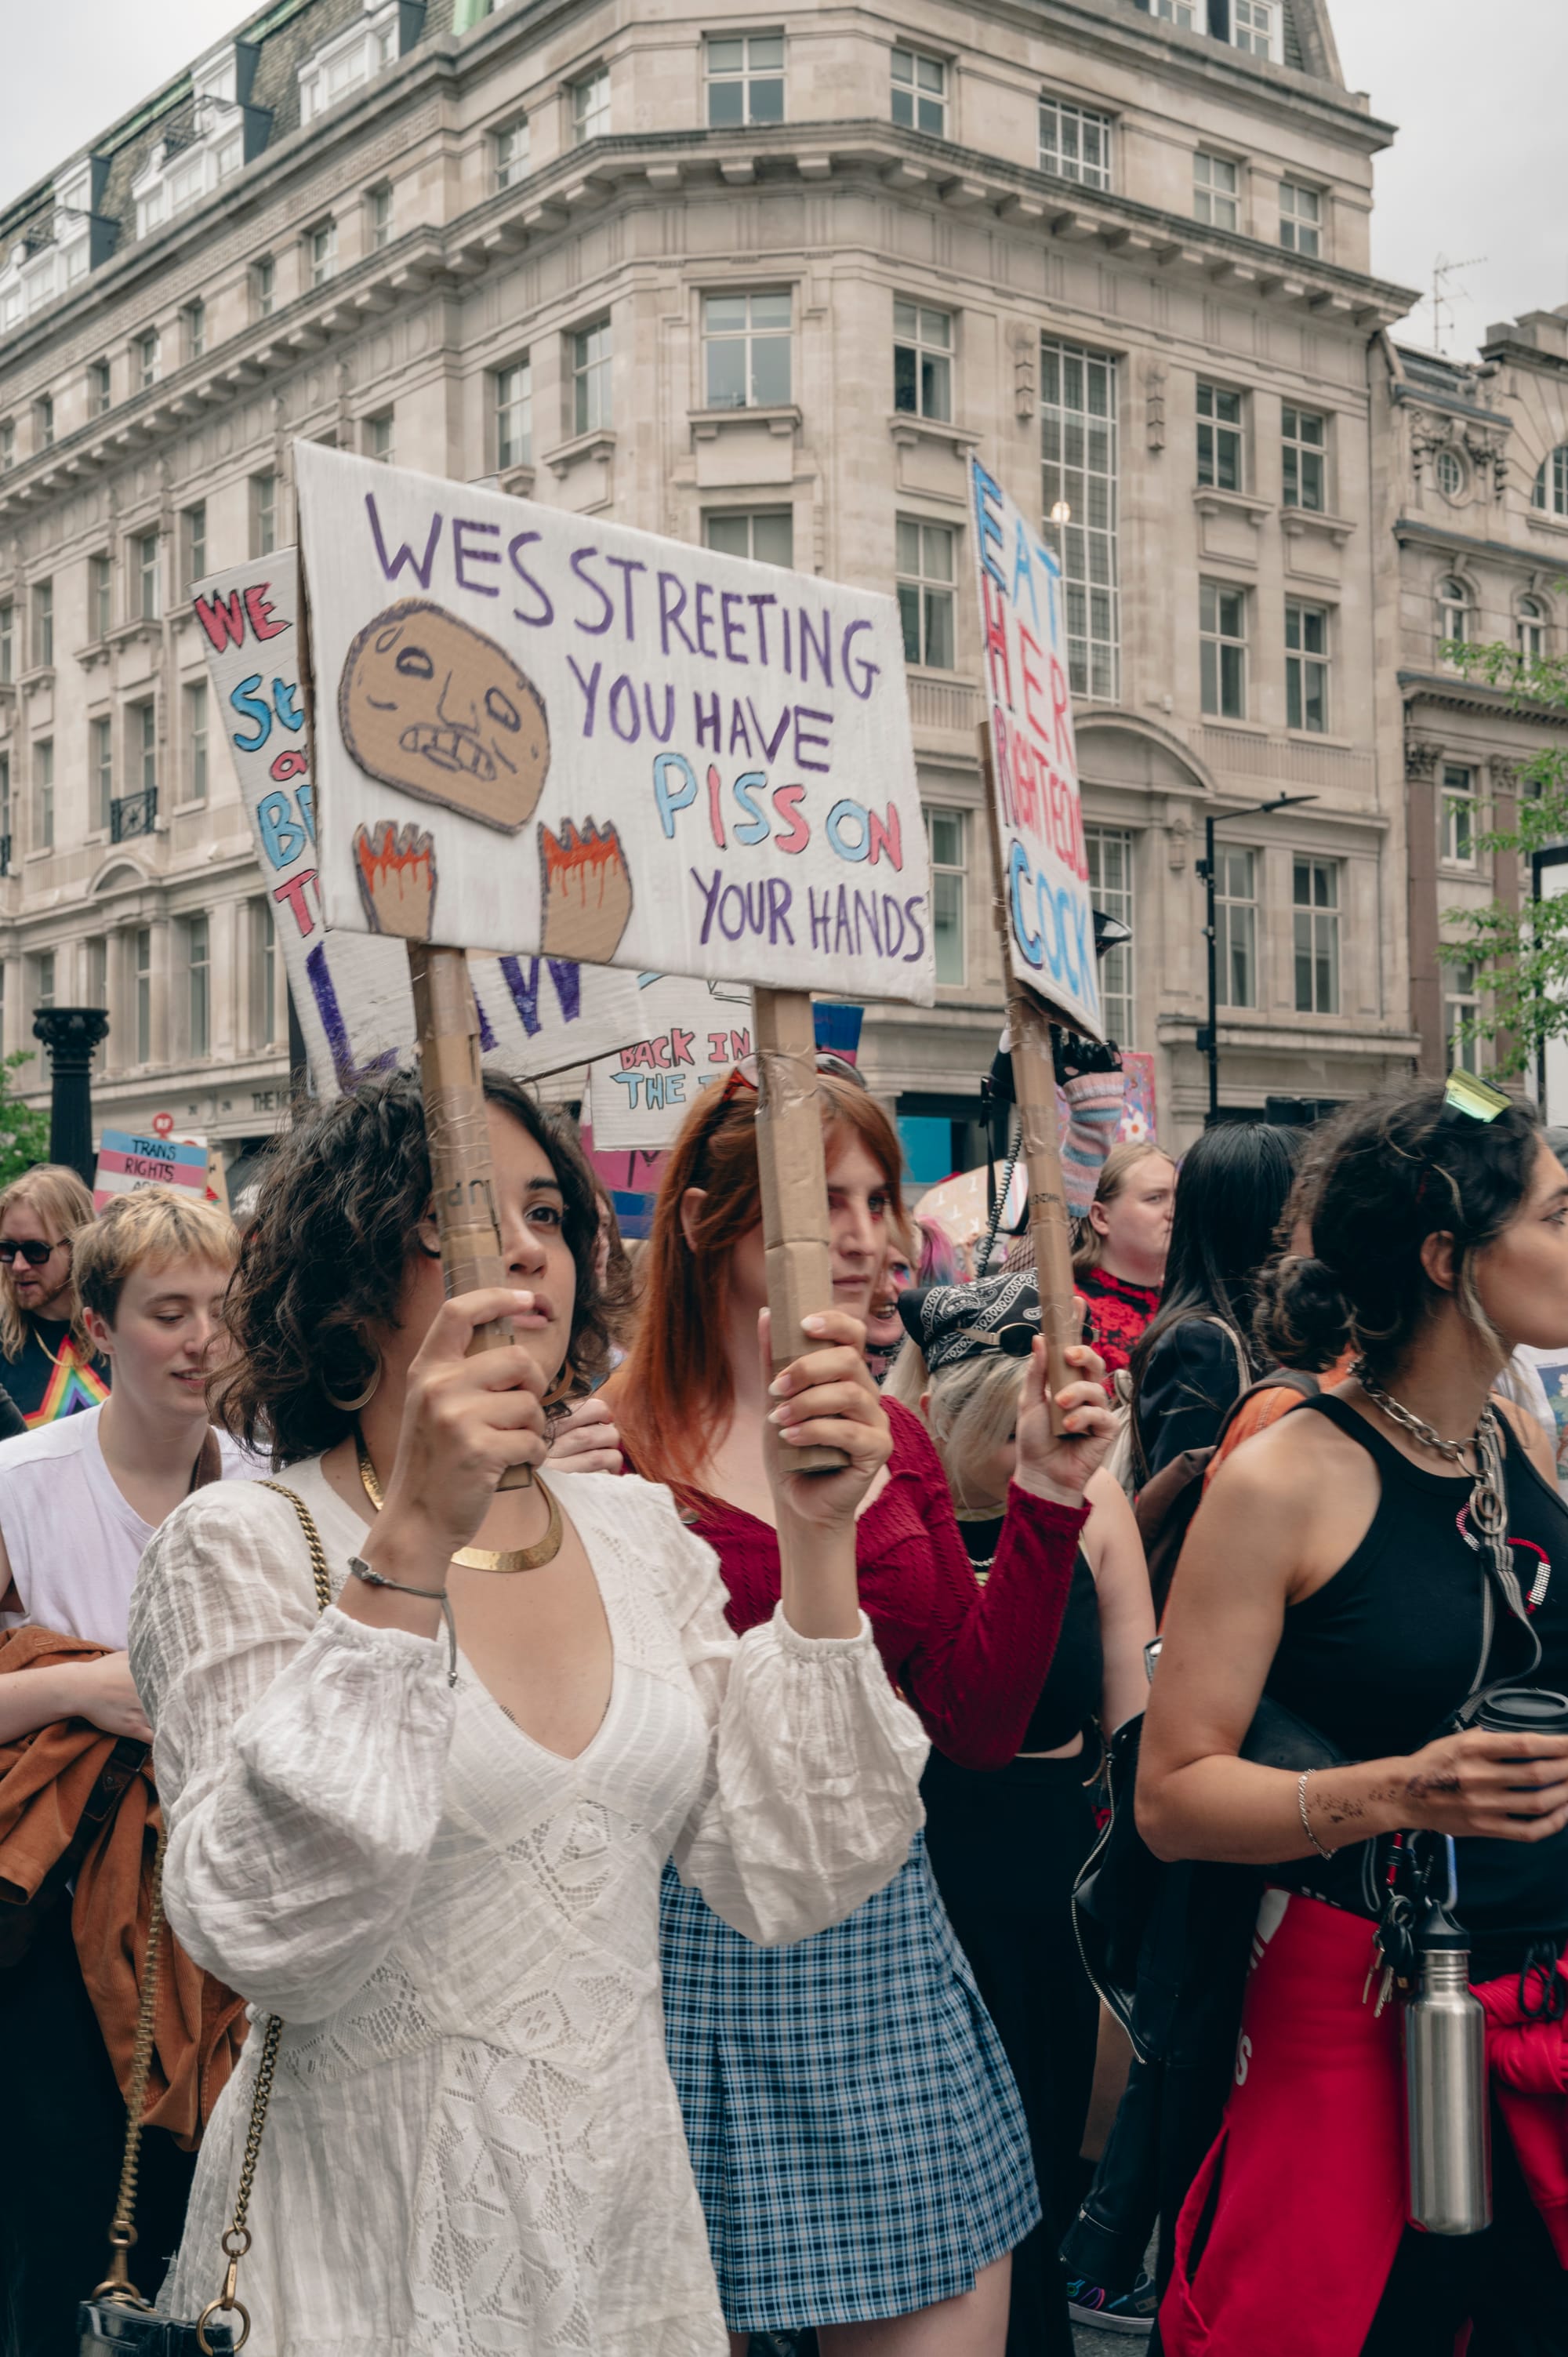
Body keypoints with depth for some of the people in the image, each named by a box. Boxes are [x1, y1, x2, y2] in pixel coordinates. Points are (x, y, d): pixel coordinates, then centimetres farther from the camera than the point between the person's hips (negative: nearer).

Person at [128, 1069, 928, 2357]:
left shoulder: (639, 1529, 3)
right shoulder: (239, 1550, -12)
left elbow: (787, 1880, -4)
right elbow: (276, 1939, -25)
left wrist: (819, 1541, -13)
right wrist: (411, 1543, -29)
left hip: (627, 2214, 5)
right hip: (370, 2249, -4)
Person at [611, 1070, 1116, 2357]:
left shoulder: (895, 1442, 8)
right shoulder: (613, 1443, -9)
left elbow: (979, 1726, 3)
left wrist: (1047, 1500, -4)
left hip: (887, 1950, 5)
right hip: (691, 1949, -5)